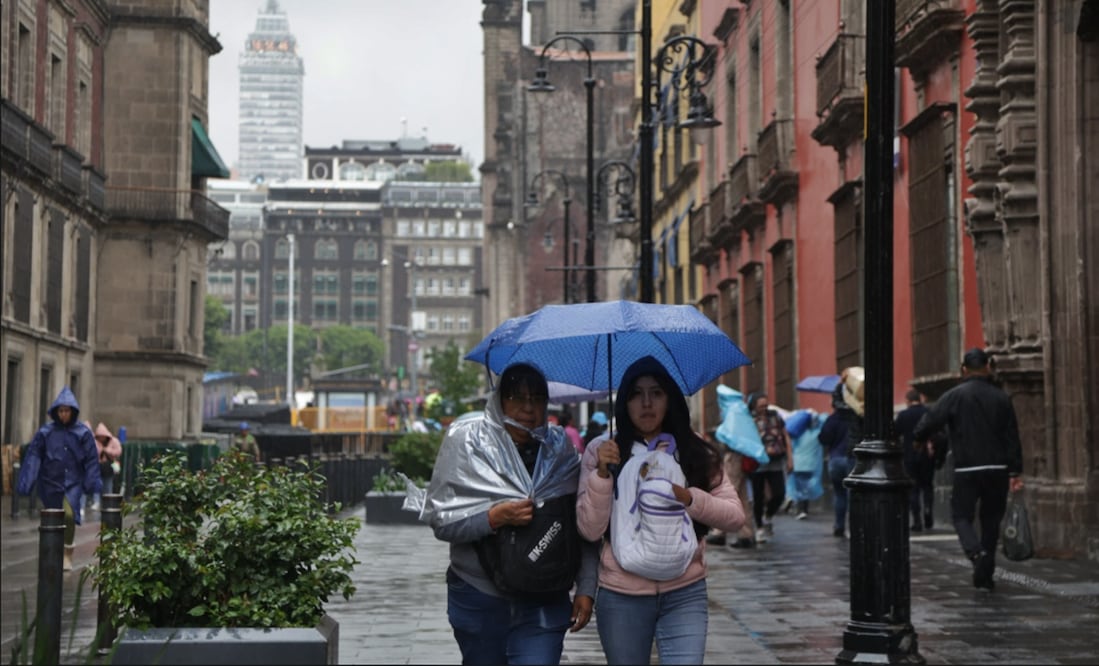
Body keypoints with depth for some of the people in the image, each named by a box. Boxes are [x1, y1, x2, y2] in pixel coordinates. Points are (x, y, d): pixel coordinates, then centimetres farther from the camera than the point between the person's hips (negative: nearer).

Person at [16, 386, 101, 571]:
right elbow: (33, 457, -4)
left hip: (73, 483, -2)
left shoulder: (83, 433, -1)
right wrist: (26, 483, -11)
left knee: (69, 514, -24)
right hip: (51, 483, 2)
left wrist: (93, 484, -3)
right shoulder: (45, 432, -1)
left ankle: (67, 554, -10)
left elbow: (91, 460, 1)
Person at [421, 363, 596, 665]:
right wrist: (495, 517, -22)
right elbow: (440, 520, -8)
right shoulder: (466, 442, -2)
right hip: (479, 601, 0)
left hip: (543, 603, 1)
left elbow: (583, 526, 5)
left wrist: (586, 589, -2)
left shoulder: (561, 450, 5)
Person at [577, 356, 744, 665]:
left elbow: (735, 516, 0)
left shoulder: (696, 453, 4)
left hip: (685, 595, 0)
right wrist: (603, 473, -19)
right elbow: (590, 530, -6)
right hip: (621, 596, 0)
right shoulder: (602, 451, -1)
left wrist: (687, 497, -15)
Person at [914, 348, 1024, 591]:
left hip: (966, 469, -3)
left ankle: (976, 552, -24)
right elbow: (1012, 437, 4)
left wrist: (918, 437, 13)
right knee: (991, 519, 12)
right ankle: (984, 575, 13)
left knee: (961, 515, 6)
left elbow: (930, 422, -8)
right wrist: (1015, 472, 6)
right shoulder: (1001, 397, 5)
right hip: (998, 468, 3)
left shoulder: (954, 396, -4)